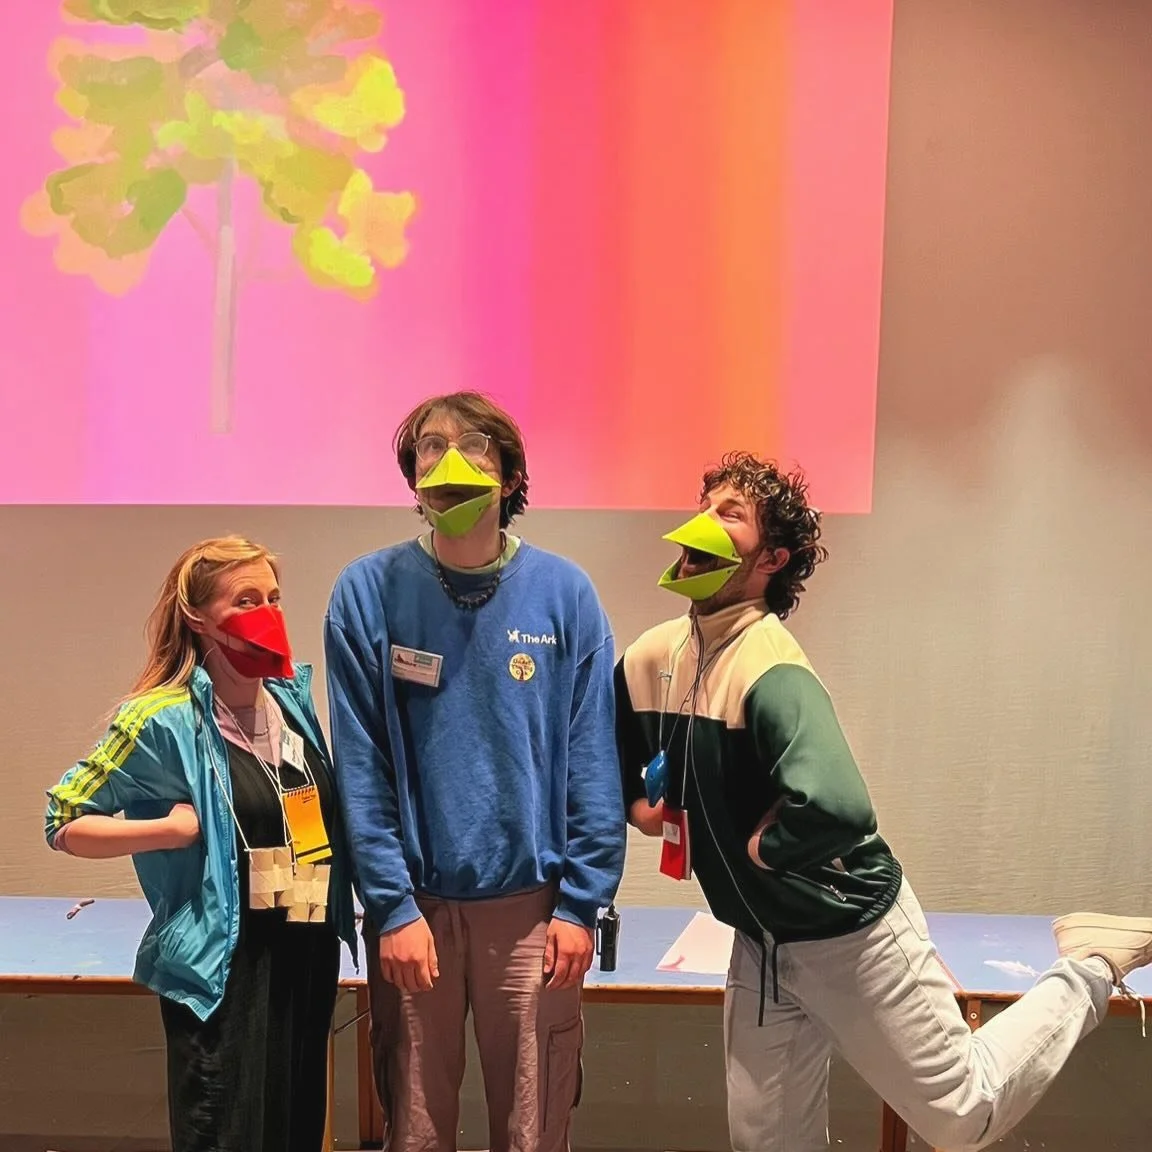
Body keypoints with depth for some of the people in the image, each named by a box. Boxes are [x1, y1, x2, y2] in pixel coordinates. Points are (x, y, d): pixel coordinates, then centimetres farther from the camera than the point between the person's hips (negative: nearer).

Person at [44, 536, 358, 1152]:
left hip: (310, 958, 6)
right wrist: (172, 830, -19)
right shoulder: (164, 719, -14)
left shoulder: (293, 696, 4)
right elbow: (64, 824, -9)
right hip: (224, 971, -6)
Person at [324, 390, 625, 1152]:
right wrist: (392, 907, -9)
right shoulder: (368, 592, -4)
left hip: (531, 904, 0)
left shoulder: (564, 594, -4)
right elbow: (360, 766, -5)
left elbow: (595, 763, -3)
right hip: (416, 902, 1)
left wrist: (581, 904, -6)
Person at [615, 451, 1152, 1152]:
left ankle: (1088, 969, 28)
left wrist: (762, 846, -26)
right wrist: (637, 801, -2)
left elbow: (838, 809, -44)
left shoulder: (770, 670, -28)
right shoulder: (648, 659, -4)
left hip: (852, 934, -7)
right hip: (761, 943, 7)